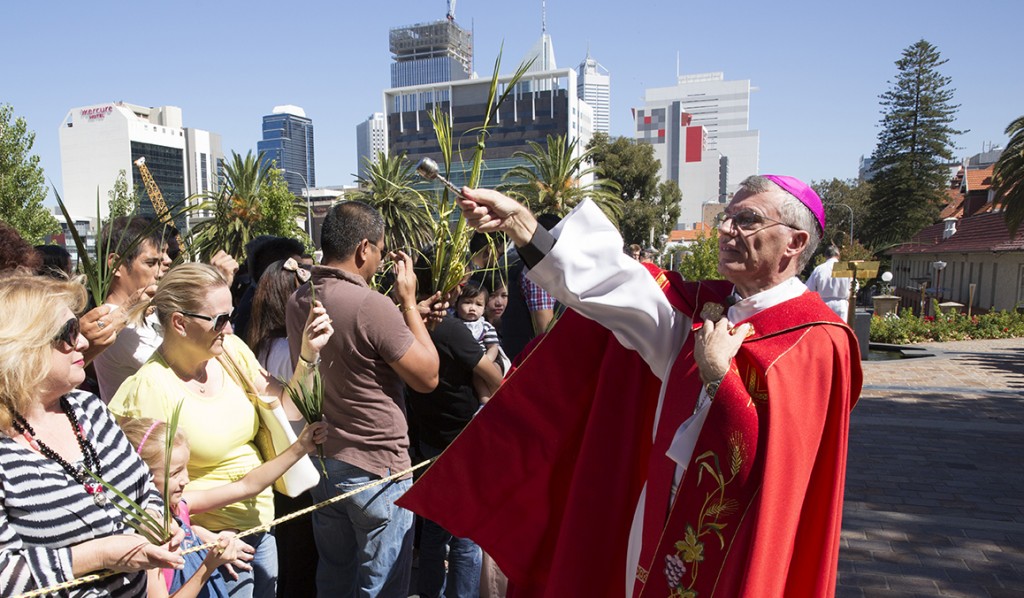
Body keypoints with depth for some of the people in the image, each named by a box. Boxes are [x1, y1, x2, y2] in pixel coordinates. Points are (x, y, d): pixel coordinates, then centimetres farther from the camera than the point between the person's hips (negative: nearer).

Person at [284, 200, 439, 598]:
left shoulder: (297, 303, 1)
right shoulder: (372, 305, -24)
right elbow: (428, 377, -15)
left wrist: (404, 312, 11)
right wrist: (408, 302, -9)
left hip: (321, 461, 8)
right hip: (376, 468, -7)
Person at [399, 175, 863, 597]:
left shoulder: (816, 340, -15)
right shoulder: (706, 306, 1)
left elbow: (773, 462, -24)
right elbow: (611, 283, -9)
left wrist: (717, 372, -23)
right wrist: (518, 222, -14)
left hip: (737, 561, -5)